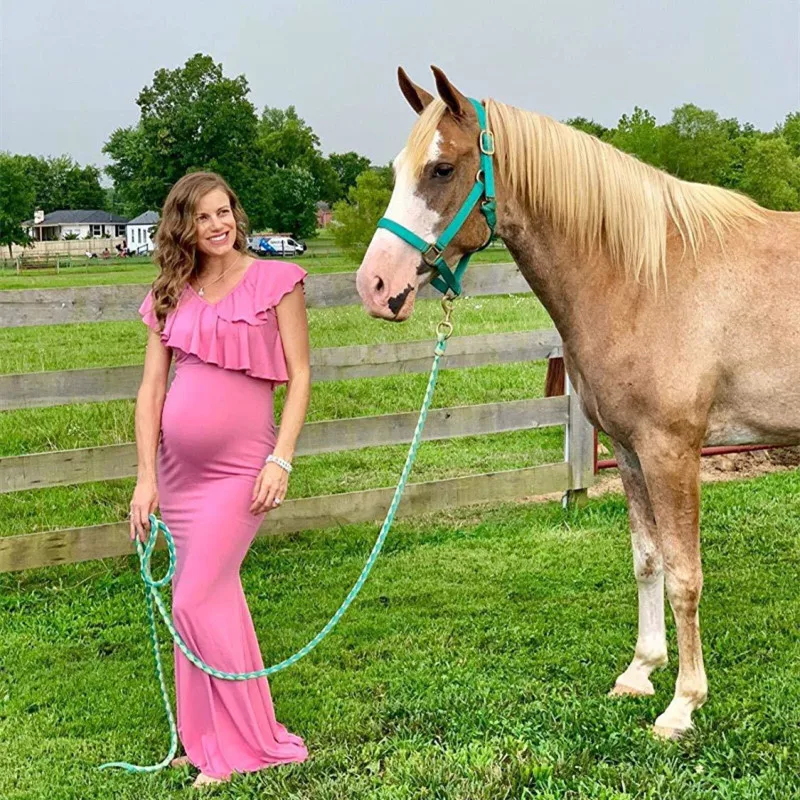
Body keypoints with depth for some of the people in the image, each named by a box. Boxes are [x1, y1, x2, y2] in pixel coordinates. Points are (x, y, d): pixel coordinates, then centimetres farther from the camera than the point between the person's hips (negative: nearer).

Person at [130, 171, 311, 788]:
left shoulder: (275, 280, -3)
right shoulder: (172, 295, 8)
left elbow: (300, 376, -5)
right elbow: (151, 388, 6)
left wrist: (281, 460, -13)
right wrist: (146, 477, 0)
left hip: (239, 467, -5)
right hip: (177, 464, 5)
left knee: (198, 601, -8)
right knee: (213, 596, 13)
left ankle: (244, 744, 9)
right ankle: (209, 736, 29)